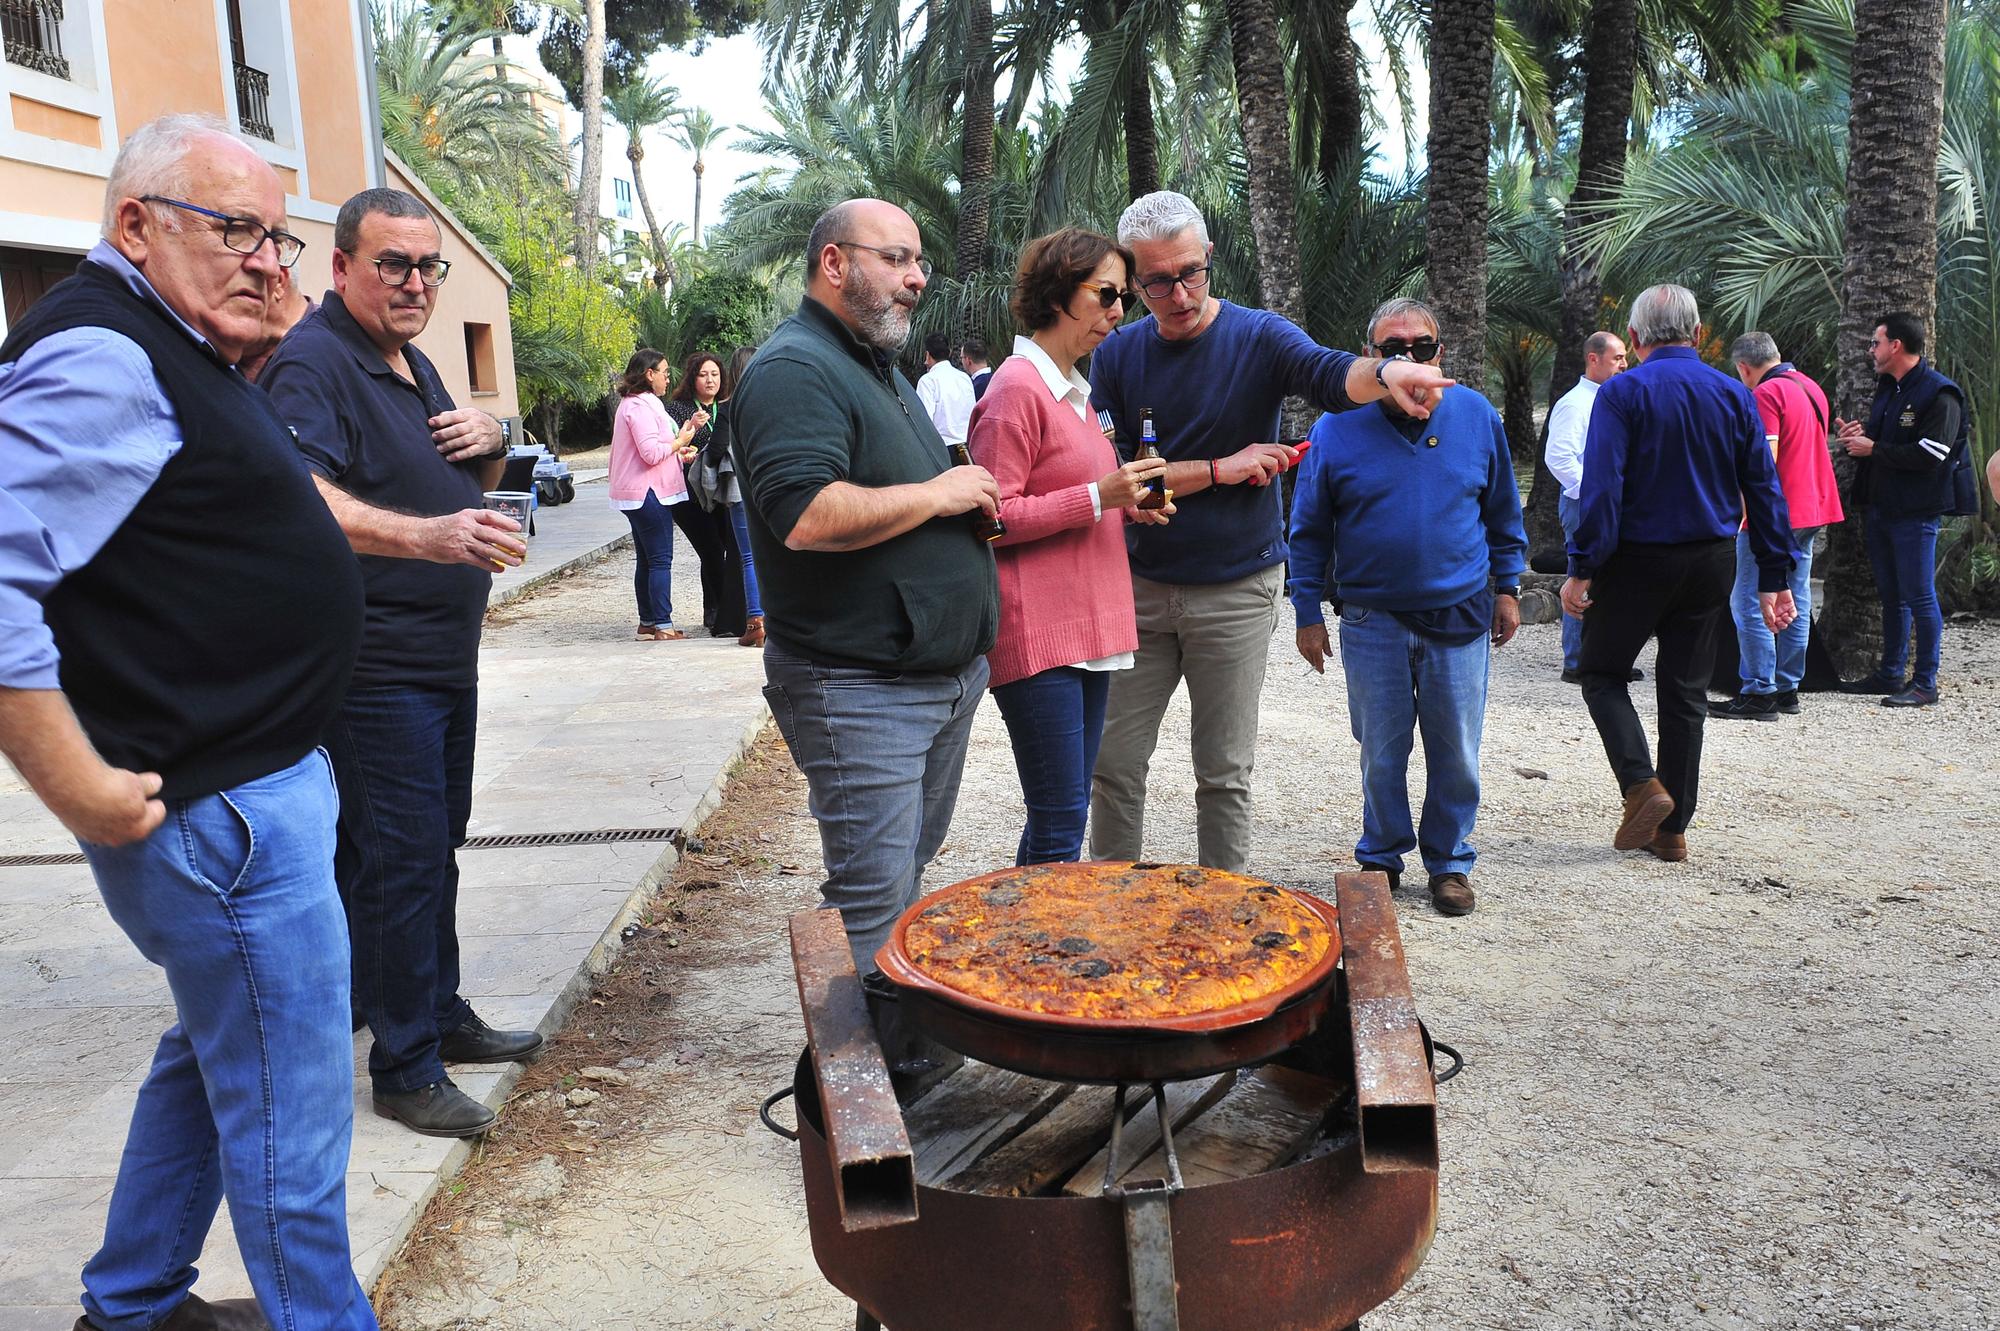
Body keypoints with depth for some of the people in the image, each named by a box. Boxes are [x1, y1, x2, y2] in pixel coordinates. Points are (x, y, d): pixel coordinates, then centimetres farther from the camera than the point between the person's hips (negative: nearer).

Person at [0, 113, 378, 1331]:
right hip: (219, 808, -11)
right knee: (291, 1110, 1)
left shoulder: (177, 351, 15)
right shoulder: (99, 356, -19)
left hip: (254, 782, 11)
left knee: (214, 1059, 24)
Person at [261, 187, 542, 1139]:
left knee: (433, 848, 17)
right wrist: (425, 535, -49)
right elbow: (306, 497, -32)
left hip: (445, 658, 10)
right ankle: (405, 1068, 5)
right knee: (400, 859, -5)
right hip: (376, 668, -10)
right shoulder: (312, 364, -15)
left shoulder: (414, 365, 15)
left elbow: (472, 487, 25)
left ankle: (438, 1015, 31)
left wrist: (489, 443, 2)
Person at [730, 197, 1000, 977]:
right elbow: (806, 518, -31)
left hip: (947, 672, 10)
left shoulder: (879, 366, 18)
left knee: (910, 869, 20)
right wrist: (936, 494, -19)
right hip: (860, 688, -10)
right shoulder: (795, 370, -16)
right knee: (875, 899, -5)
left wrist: (971, 495, 8)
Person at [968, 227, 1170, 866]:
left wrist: (1127, 503, 10)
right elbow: (991, 518, -16)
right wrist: (1098, 496, -19)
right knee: (1060, 825, -7)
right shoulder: (1018, 389, -11)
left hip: (1085, 628, 10)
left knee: (1063, 816, 14)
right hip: (1037, 635, -10)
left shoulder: (1074, 391, 19)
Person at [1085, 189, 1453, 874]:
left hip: (1236, 592, -2)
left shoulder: (1259, 337, -5)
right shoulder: (1117, 355, 0)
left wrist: (1385, 373, -48)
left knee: (1225, 774, 9)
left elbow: (1330, 374, -26)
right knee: (1113, 764, 7)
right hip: (1138, 585, 2)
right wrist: (1220, 470, -15)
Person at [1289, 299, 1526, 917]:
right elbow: (1309, 533, 2)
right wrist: (1308, 613, -1)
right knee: (1382, 754, 9)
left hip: (1461, 617, 1)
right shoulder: (1338, 427, -3)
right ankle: (1382, 856, 27)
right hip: (1372, 620, -1)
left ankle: (1450, 862, 24)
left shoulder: (1478, 417, 2)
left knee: (1456, 753, 7)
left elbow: (1504, 515, 13)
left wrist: (1508, 588, 11)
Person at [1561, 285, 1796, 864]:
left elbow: (1602, 488, -18)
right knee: (1685, 691, 10)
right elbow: (1764, 490, 5)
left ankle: (1642, 785, -10)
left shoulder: (1621, 392, -9)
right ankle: (1672, 828, 15)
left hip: (1638, 560, -4)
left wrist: (1581, 569, -16)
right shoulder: (1735, 395, 5)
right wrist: (1774, 578, 8)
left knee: (1603, 676, 11)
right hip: (1711, 562, 4)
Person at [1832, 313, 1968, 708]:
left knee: (1920, 596, -4)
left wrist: (1873, 449, -15)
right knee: (1891, 596, 15)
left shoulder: (1939, 393, -13)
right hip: (1880, 508, 9)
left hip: (1915, 512, -9)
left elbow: (1929, 455, -22)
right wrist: (1860, 435, 4)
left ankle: (1925, 682, 2)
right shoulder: (1887, 387, 16)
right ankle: (1890, 674, 23)